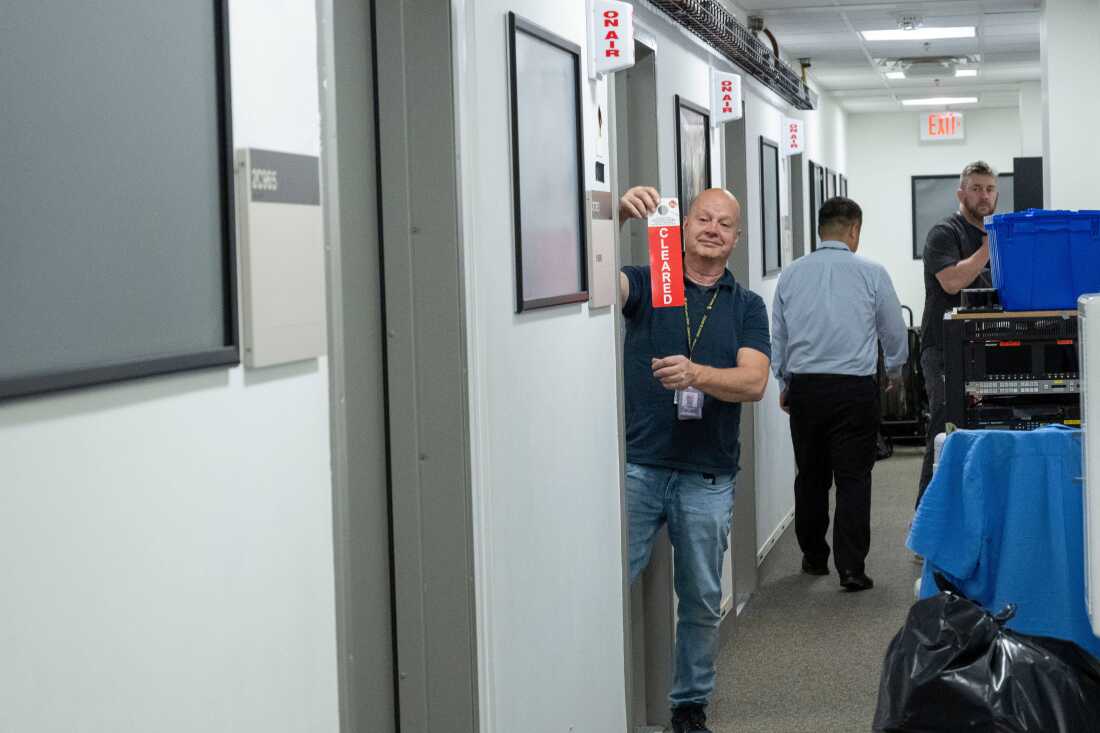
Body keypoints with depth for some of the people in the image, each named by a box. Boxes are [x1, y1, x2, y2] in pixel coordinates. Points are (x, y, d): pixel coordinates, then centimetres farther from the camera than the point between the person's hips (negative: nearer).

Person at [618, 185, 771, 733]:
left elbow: (754, 381, -6)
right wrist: (619, 216, -36)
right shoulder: (646, 283, 4)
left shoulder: (746, 306, 8)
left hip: (707, 477, 2)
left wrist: (696, 374, -25)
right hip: (637, 466, -2)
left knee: (702, 600, 11)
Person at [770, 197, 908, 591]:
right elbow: (895, 333, 7)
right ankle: (851, 567, -6)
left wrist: (785, 383, 29)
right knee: (853, 477, -1)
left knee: (810, 475, 14)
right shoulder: (871, 274, -4)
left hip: (804, 385, 3)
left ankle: (814, 557, 25)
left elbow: (778, 336, 14)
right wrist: (894, 369, 28)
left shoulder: (791, 274, 4)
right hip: (854, 387, -3)